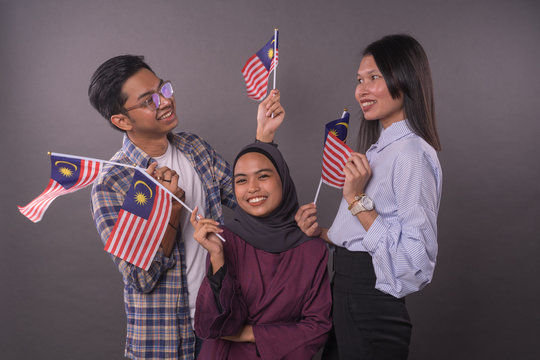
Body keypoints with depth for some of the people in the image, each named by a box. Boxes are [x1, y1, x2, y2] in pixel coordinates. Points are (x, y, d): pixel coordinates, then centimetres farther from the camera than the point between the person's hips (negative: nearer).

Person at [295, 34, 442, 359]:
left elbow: (415, 258, -24)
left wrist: (358, 200, -23)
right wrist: (323, 233, 3)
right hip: (347, 295, 9)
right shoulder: (380, 149, 12)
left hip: (371, 308, -9)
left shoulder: (412, 153, -18)